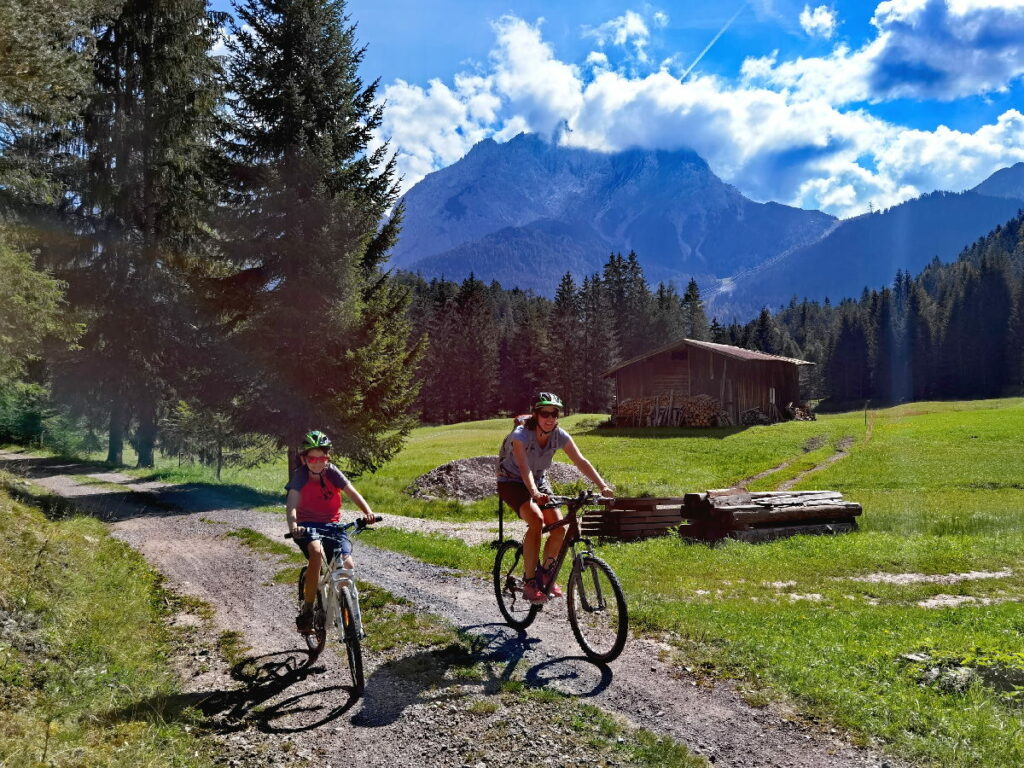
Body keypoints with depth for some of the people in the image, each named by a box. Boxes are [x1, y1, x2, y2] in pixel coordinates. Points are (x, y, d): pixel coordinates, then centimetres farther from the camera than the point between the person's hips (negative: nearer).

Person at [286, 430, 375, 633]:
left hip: (331, 524, 2)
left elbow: (351, 492, -23)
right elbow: (292, 502, -29)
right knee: (316, 552, -34)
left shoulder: (331, 471, -11)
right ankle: (306, 611, -21)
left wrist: (367, 512, -42)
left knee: (348, 565, -17)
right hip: (307, 525, -2)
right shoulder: (300, 475, -14)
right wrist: (293, 526, -49)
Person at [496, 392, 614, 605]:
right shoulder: (521, 435, -28)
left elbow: (581, 462, -19)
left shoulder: (560, 435, -13)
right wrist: (534, 493, -58)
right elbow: (524, 467, -41)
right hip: (512, 482, -5)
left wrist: (602, 486, -32)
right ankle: (529, 582, -21)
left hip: (539, 482, 5)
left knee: (559, 527, -15)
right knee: (536, 520, -30)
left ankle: (546, 573, 11)